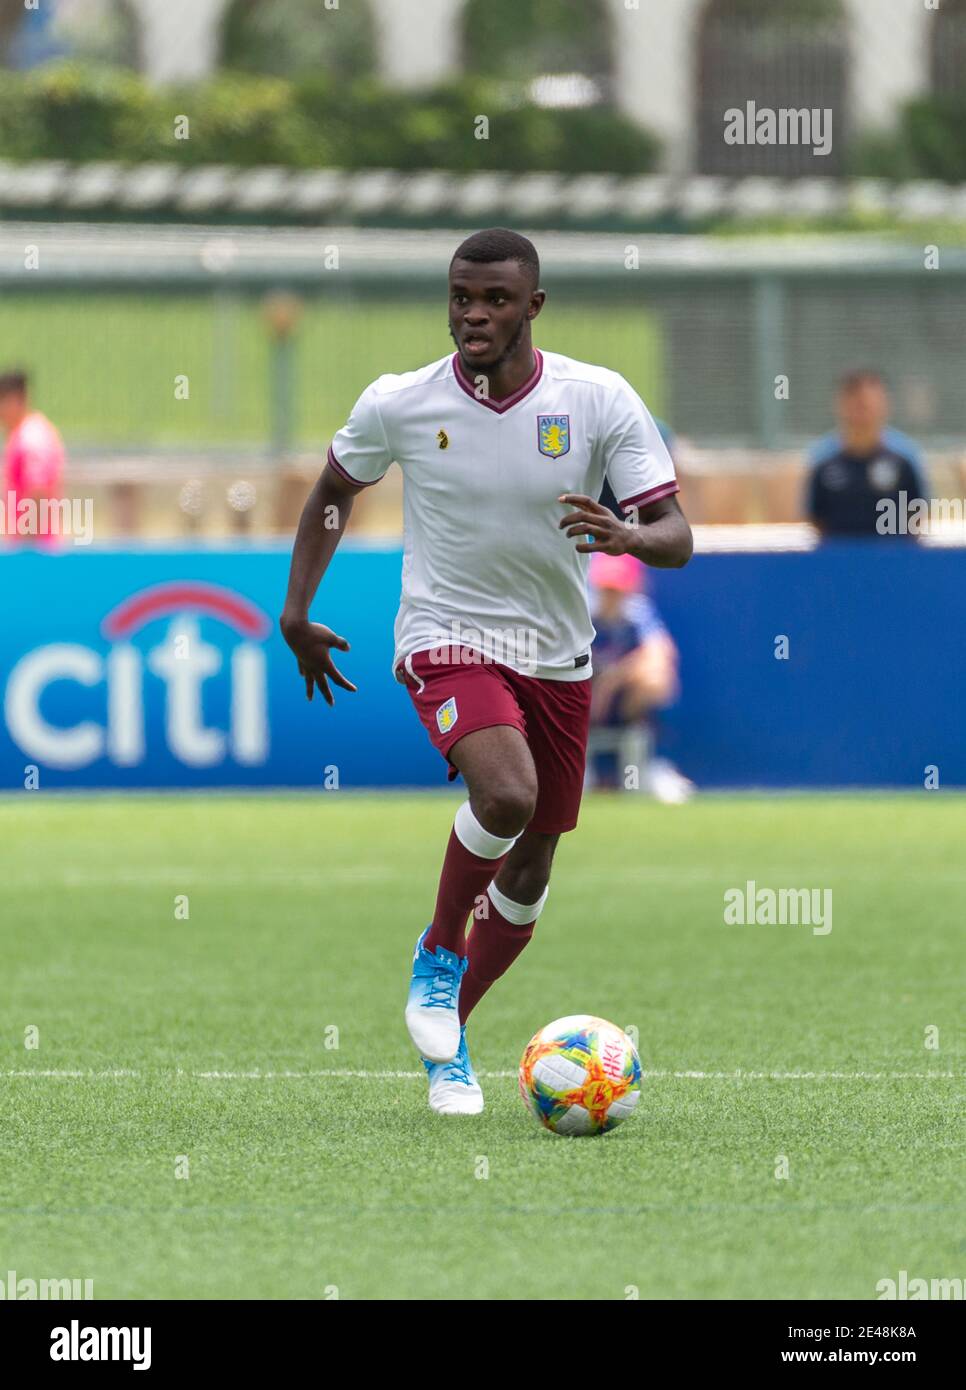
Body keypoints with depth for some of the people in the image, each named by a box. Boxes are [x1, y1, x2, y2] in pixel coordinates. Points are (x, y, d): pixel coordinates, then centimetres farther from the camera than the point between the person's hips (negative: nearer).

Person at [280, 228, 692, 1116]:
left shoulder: (601, 401, -11)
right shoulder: (399, 405, -11)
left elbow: (675, 535, -14)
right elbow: (334, 490, 10)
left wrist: (624, 536, -36)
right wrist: (297, 610, 7)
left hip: (557, 656, 3)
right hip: (447, 639, -3)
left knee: (529, 871, 10)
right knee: (507, 793, -31)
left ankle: (449, 1033, 32)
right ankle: (439, 953, -5)